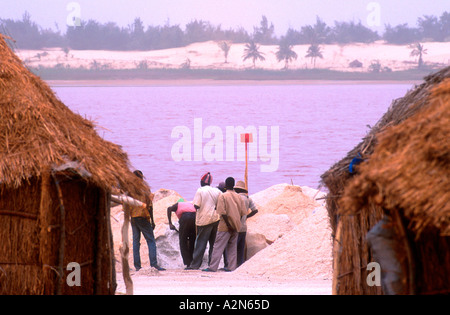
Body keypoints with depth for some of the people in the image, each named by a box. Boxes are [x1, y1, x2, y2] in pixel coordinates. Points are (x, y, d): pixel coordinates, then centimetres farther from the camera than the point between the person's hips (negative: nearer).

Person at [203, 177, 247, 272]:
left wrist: (228, 224, -13)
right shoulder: (239, 197, 8)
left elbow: (222, 212, -16)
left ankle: (213, 267, -8)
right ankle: (232, 267, 4)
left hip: (225, 226, -5)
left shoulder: (223, 196, -8)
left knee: (218, 246, -4)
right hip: (236, 226, 5)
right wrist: (236, 221, 13)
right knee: (232, 247, 9)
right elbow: (243, 212, 5)